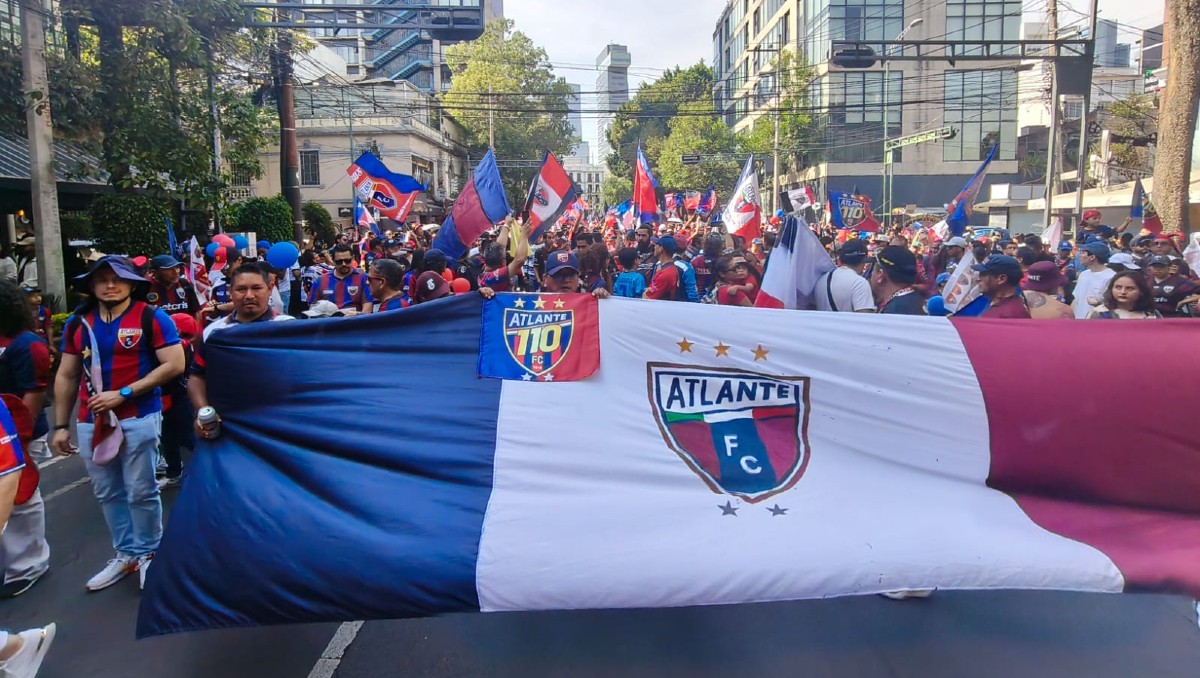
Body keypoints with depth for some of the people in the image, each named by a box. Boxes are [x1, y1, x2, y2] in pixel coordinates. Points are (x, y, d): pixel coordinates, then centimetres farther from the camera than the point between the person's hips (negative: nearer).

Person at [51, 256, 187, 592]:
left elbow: (174, 365, -13)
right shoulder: (78, 323, 10)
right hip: (91, 422, 5)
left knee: (141, 492, 3)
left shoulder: (152, 318, -6)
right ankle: (126, 555, 27)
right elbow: (66, 377, 14)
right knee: (107, 494, 13)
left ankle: (148, 554, 20)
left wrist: (123, 394, -17)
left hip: (139, 418, -5)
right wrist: (60, 426, 11)